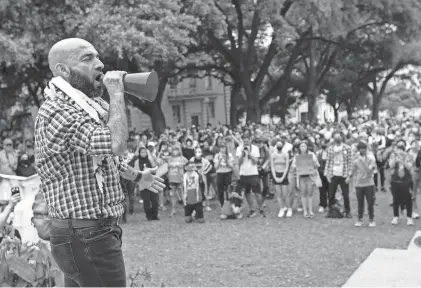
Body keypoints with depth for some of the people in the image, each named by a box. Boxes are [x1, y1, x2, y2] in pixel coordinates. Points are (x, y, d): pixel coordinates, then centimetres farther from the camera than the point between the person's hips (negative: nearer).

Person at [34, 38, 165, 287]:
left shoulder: (86, 106, 13)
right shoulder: (58, 111, -21)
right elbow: (116, 144, -35)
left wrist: (136, 176, 37)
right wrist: (117, 92, -22)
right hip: (87, 238, -10)